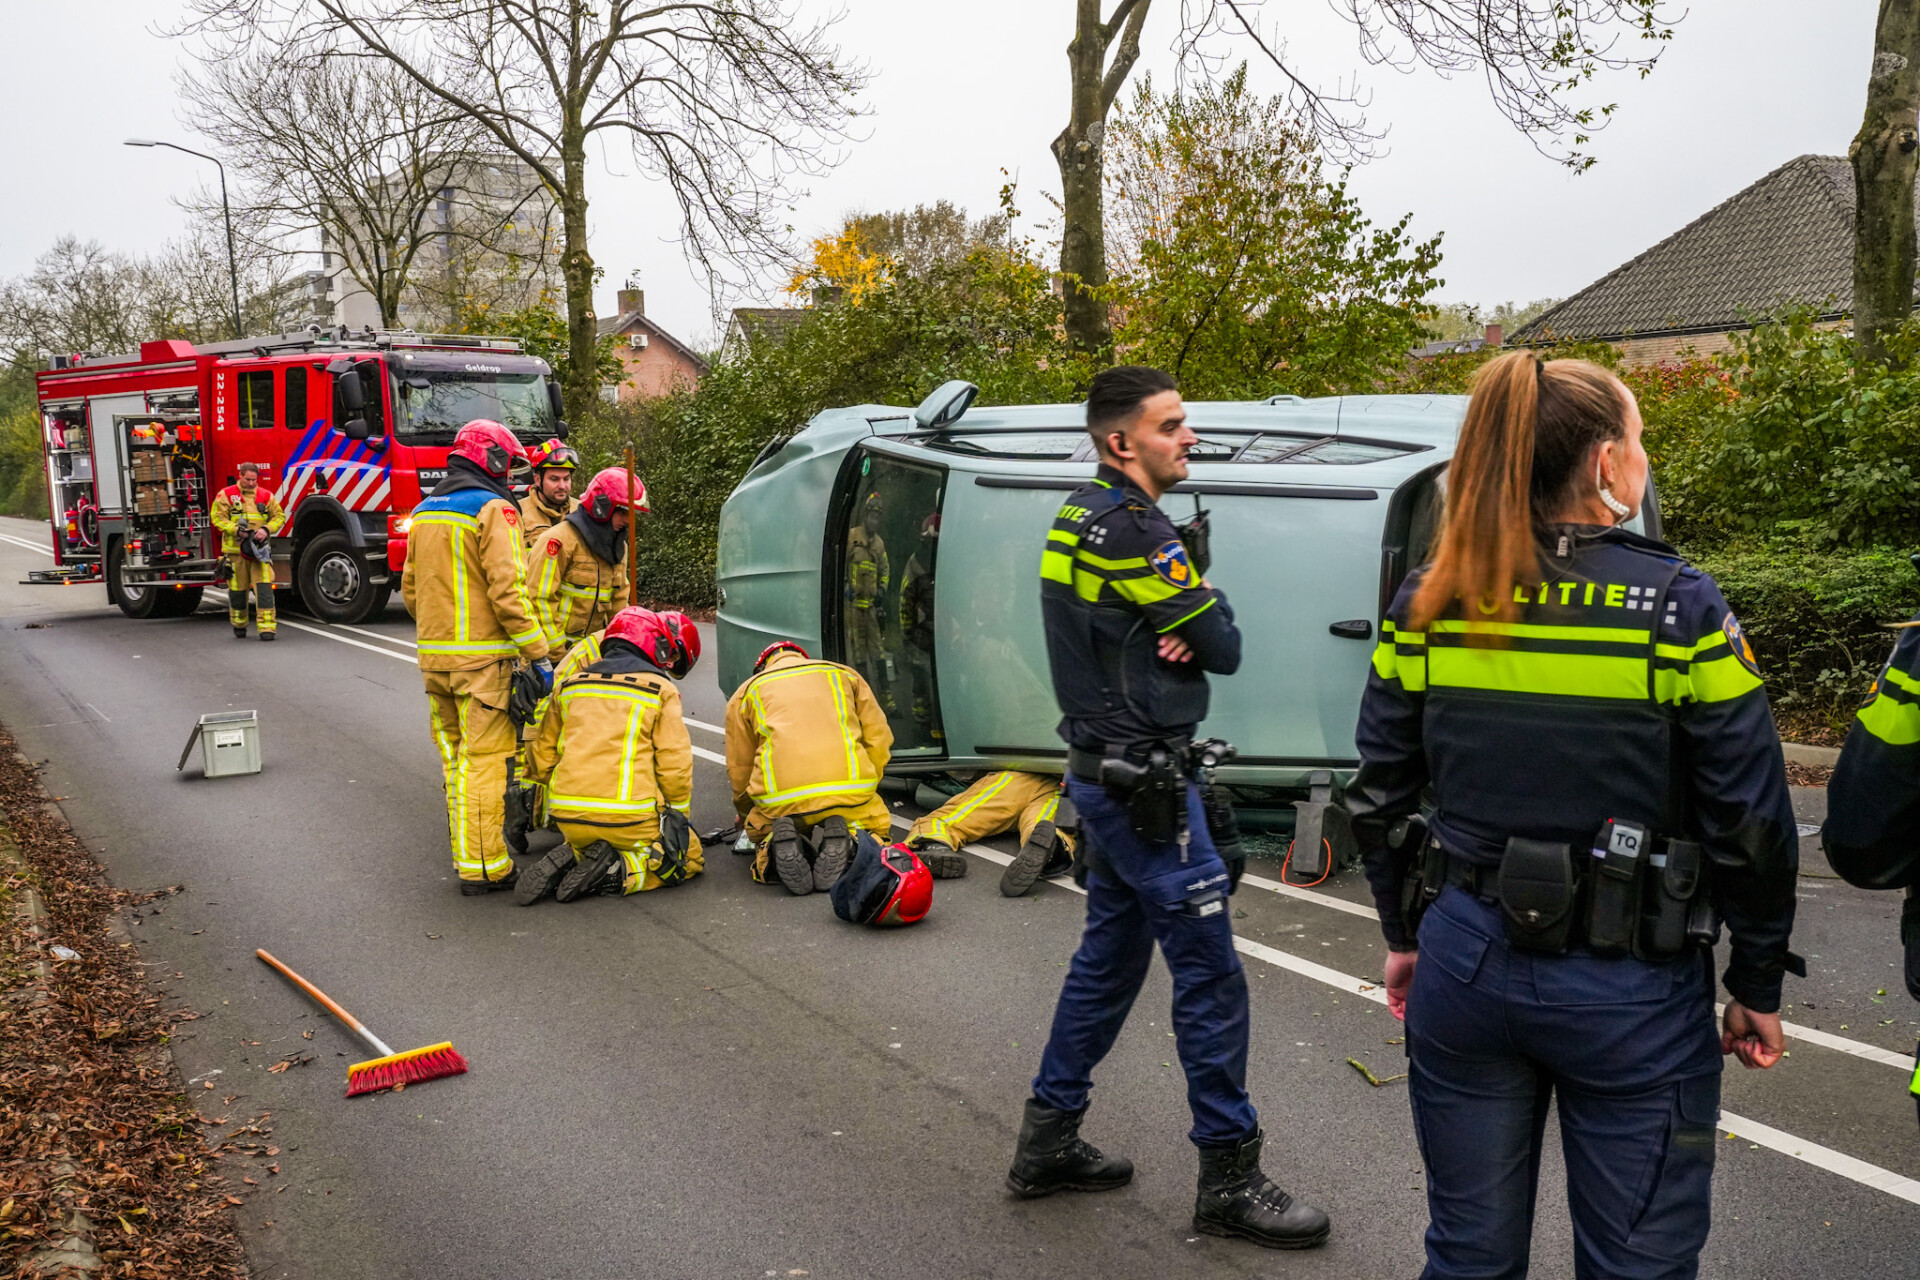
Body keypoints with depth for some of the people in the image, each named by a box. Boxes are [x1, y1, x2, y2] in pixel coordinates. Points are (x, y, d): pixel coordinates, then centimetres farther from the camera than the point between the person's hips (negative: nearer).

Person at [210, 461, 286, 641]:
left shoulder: (266, 496, 8)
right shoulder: (226, 495, 3)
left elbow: (279, 516, 8)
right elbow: (218, 518, -1)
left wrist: (266, 529, -10)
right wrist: (236, 530, -16)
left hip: (260, 549, 0)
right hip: (235, 550, 0)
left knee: (264, 586, -12)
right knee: (237, 589, 8)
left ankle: (267, 627, -14)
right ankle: (239, 626, 26)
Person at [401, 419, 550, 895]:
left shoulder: (424, 513, 15)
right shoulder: (493, 510, -11)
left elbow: (411, 590, 19)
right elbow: (508, 592, -18)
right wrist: (538, 655, -15)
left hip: (434, 657, 8)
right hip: (483, 657, -8)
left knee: (456, 758, 16)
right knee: (484, 760, -3)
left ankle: (465, 854, 25)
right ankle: (482, 867, 0)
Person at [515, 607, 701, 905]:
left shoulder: (569, 683, 13)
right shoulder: (660, 690, -1)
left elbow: (543, 758, 16)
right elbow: (675, 766, -5)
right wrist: (678, 820, 12)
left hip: (569, 818, 5)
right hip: (630, 819, -5)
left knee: (586, 845, 37)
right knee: (691, 858, 16)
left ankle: (569, 858, 2)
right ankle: (618, 871, -9)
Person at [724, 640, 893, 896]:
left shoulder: (747, 692, 24)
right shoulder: (844, 674, 27)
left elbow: (739, 770, 24)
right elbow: (879, 740, 21)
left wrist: (747, 814, 42)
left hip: (780, 798, 0)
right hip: (850, 789, 0)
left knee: (761, 833, 30)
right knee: (877, 829, 28)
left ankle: (774, 848, -7)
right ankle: (854, 840, -8)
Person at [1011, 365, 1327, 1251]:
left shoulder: (1080, 517, 11)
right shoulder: (1134, 530, -19)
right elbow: (1225, 649, -14)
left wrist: (1179, 634, -10)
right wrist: (1200, 616, 4)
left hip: (1103, 771, 10)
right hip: (1145, 782, -10)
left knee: (1109, 955, 18)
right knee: (1208, 972, -2)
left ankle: (1047, 1142, 27)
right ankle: (1230, 1180, 9)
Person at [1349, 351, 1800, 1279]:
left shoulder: (1424, 607, -3)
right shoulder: (1679, 608, -13)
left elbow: (1378, 801, 4)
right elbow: (1751, 825, -9)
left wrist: (1403, 934, 17)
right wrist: (1758, 987, 4)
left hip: (1466, 965, 4)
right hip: (1630, 990, -3)